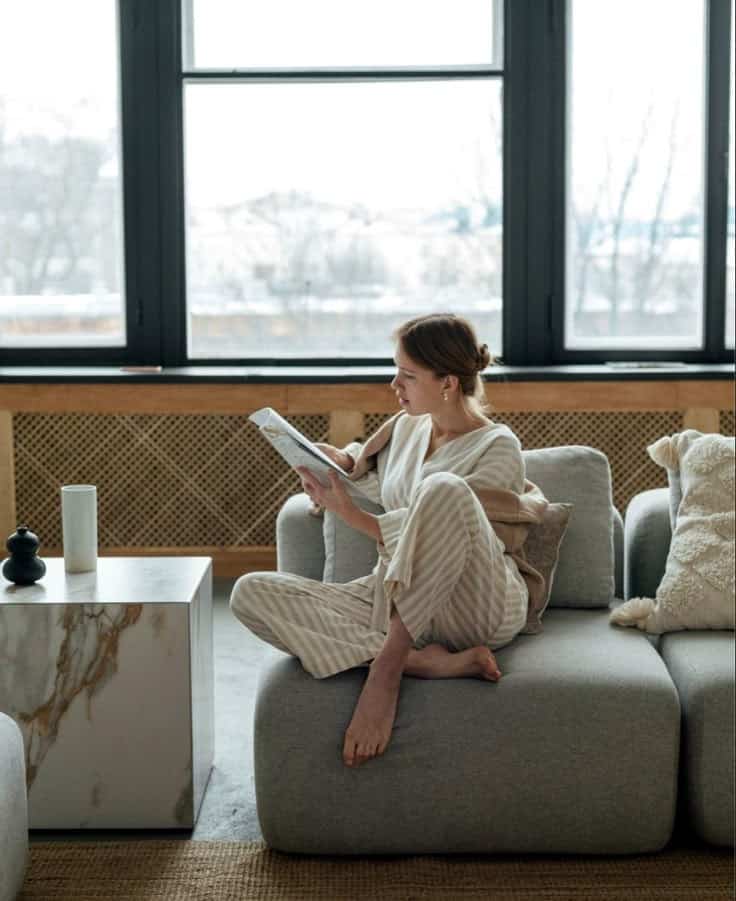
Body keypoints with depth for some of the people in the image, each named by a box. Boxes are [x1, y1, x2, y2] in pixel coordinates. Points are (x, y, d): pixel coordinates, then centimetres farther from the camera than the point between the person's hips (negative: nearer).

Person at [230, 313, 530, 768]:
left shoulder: (498, 447, -5)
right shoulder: (406, 427, 16)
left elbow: (441, 527, -14)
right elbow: (372, 475, 36)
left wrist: (353, 516, -21)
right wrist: (342, 459, 14)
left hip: (476, 607, -6)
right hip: (394, 599, 6)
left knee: (444, 489, -37)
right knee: (250, 593, -18)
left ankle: (387, 666, -33)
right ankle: (424, 661, -29)